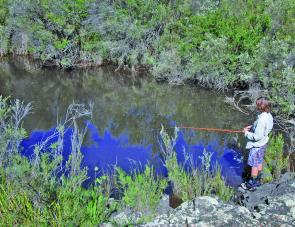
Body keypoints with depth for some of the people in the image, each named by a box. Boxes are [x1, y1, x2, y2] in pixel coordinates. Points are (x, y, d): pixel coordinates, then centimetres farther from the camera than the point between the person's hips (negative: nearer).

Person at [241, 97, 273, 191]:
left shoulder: (261, 120, -32)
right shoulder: (269, 115, -5)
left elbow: (257, 136, -29)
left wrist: (247, 133, -15)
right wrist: (252, 126, 2)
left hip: (257, 145, -9)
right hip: (263, 143, 9)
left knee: (254, 165, 7)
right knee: (259, 162, 22)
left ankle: (252, 184, 22)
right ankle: (257, 181, 38)